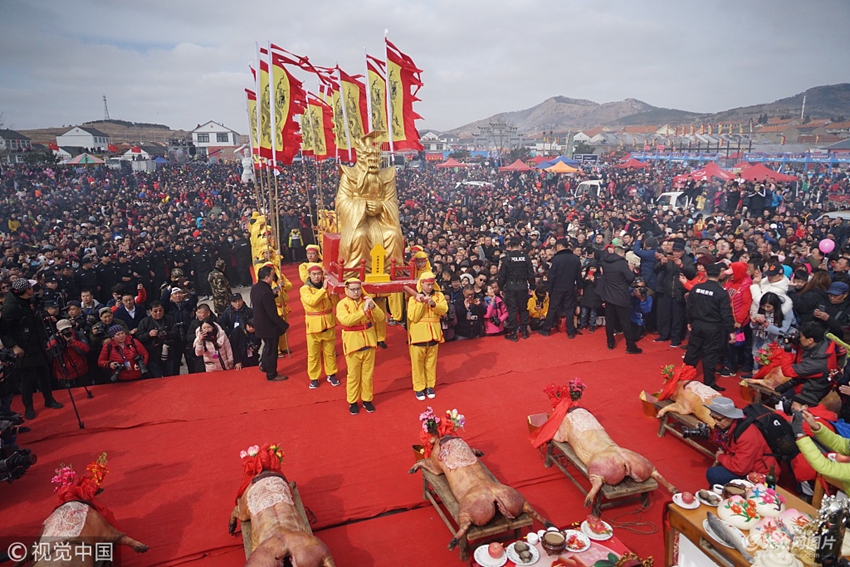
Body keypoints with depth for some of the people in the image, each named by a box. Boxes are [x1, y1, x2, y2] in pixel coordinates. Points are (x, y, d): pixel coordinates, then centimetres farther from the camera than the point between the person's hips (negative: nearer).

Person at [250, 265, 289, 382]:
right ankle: (272, 375, 22)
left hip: (260, 324, 9)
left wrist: (274, 293, 7)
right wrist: (284, 325, -18)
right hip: (269, 326, -9)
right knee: (272, 350, 8)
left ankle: (264, 365, 44)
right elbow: (273, 314, -27)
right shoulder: (265, 292, -31)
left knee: (268, 346, 29)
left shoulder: (255, 288, -1)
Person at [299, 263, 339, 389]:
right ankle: (314, 378, 18)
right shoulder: (304, 289, -8)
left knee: (330, 352, 12)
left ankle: (331, 374, 27)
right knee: (313, 354, 5)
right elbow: (312, 301, -26)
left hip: (328, 324, 3)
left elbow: (335, 303, 1)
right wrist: (323, 289, -29)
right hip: (313, 326, -3)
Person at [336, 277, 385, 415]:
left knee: (368, 374, 12)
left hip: (369, 343, 3)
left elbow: (381, 318, -4)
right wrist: (363, 311, -32)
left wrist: (373, 307, -22)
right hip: (352, 344, -3)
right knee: (353, 375, 8)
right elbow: (346, 320, -28)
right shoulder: (342, 304, -9)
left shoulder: (367, 301, 2)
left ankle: (367, 400, 27)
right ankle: (352, 402, 22)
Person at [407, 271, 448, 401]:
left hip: (433, 334, 2)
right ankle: (419, 388, 15)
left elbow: (444, 310, -12)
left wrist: (432, 303, -26)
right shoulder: (413, 298, -3)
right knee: (418, 362, 3)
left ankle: (430, 386, 26)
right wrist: (420, 303, -21)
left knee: (431, 362, 12)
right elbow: (413, 318, -13)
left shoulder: (439, 295, 3)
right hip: (418, 335, -2)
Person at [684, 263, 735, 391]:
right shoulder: (722, 292, -14)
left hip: (697, 324, 4)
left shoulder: (696, 288, -2)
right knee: (711, 354, 3)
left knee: (693, 351, 15)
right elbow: (726, 313, -13)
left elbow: (690, 307, 6)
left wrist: (690, 322, 18)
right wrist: (730, 330, -7)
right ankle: (709, 383, 10)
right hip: (713, 327, -4)